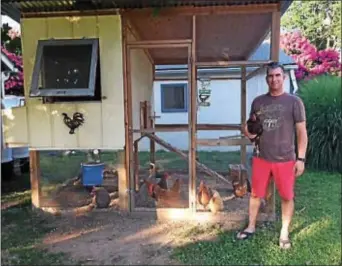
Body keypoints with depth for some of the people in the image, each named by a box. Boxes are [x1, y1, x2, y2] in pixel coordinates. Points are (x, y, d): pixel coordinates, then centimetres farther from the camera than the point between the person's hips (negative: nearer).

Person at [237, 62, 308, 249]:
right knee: (255, 194, 12)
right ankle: (251, 227, 30)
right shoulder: (258, 101, 5)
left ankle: (284, 232, 27)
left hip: (285, 159, -3)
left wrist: (301, 158, -9)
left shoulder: (294, 102, -4)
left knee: (287, 197, 8)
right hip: (261, 158, 3)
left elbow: (301, 132, -4)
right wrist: (248, 132, -8)